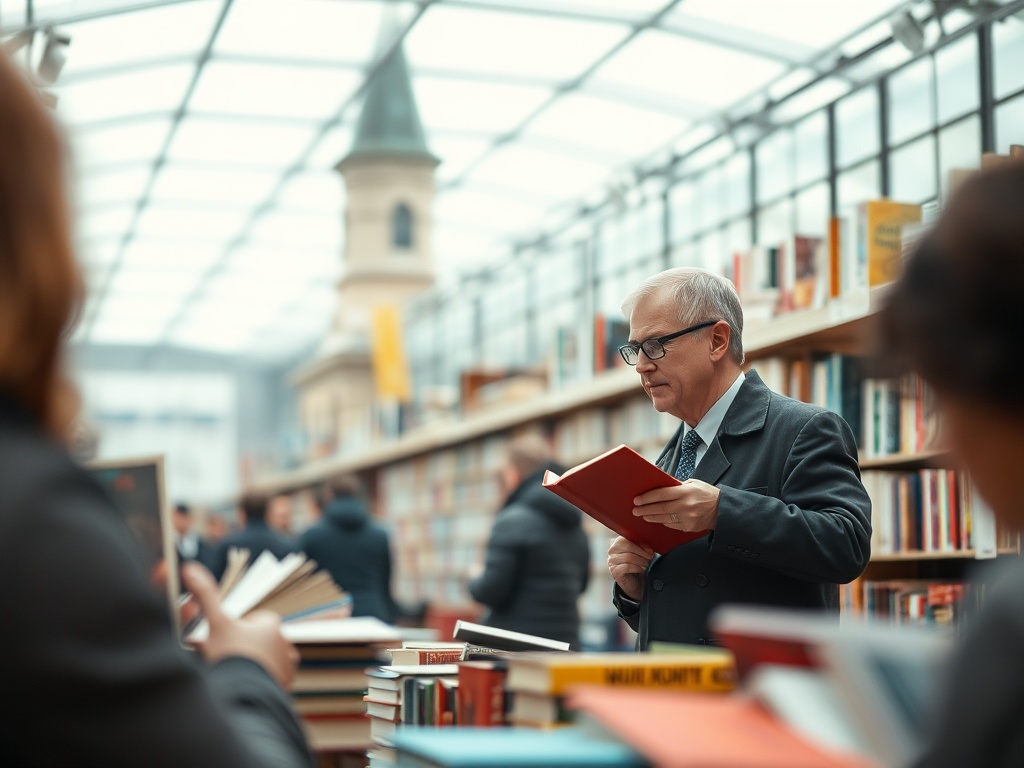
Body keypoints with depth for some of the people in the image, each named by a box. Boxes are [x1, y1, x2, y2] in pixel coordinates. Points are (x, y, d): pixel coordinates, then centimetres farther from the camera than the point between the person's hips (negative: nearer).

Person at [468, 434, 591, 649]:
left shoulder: (513, 521, -11)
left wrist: (475, 581, 6)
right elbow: (580, 585, 24)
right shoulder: (575, 524, 13)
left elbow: (491, 591, -14)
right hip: (566, 644, 7)